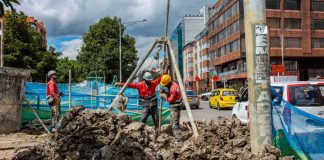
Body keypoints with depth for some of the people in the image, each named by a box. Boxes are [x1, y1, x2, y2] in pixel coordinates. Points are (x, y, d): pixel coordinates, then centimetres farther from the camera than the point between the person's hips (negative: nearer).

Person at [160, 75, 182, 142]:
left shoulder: (173, 88, -26)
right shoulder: (173, 84, 5)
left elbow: (171, 99, -21)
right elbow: (171, 94, 14)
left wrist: (164, 96, -11)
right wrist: (165, 93, -1)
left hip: (176, 107, -11)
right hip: (176, 105, 11)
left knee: (174, 124, -12)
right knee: (173, 122, 20)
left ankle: (178, 139, -14)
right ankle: (178, 137, 29)